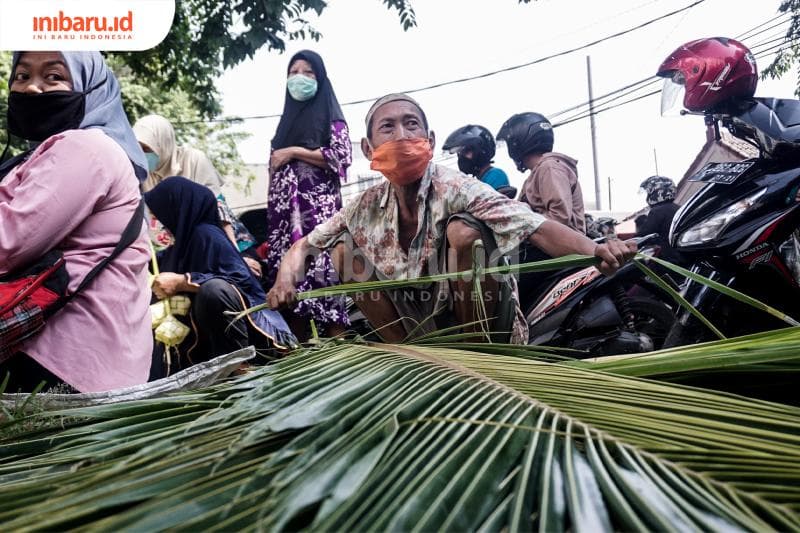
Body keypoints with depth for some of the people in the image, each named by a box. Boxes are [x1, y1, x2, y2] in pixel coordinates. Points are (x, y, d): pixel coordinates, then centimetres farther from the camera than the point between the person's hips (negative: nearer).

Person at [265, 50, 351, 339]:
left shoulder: (330, 115, 8)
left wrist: (294, 152, -7)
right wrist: (272, 211, 12)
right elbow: (275, 167, 23)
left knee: (322, 266, -16)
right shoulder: (288, 120, 25)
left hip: (319, 205, -6)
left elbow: (342, 156, -7)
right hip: (287, 208, 6)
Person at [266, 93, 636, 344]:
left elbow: (538, 228, -32)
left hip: (483, 319, -4)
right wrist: (287, 276, -18)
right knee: (344, 251, -6)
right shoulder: (368, 206, -6)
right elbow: (305, 245, 5)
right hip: (422, 322, 5)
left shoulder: (454, 189, -21)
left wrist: (597, 252, -51)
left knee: (462, 230, -29)